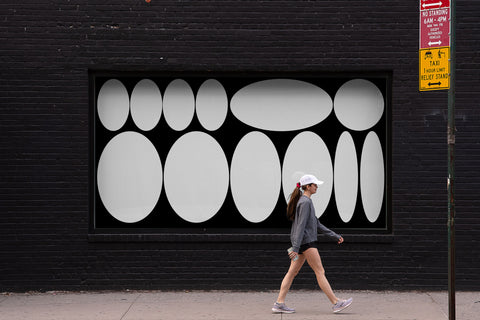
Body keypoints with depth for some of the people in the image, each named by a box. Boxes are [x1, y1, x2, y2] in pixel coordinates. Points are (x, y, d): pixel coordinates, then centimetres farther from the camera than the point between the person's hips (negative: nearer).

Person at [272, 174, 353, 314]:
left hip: (302, 243, 10)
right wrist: (296, 247, -24)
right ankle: (336, 303, -8)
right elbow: (301, 225, -19)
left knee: (292, 272, 6)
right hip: (306, 242, -10)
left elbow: (316, 223, 24)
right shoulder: (305, 202, -12)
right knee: (320, 272, -9)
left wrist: (334, 236, 23)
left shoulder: (306, 201, 19)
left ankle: (279, 303, 2)